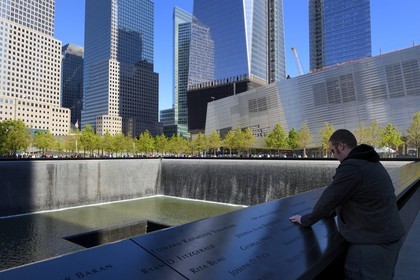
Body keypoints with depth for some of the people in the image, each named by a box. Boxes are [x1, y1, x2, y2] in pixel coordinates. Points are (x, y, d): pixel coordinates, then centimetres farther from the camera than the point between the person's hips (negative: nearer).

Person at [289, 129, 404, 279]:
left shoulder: (351, 167, -23)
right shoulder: (370, 162, 9)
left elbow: (329, 197, -17)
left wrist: (306, 220, -4)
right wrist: (331, 211, 29)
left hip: (372, 242, -10)